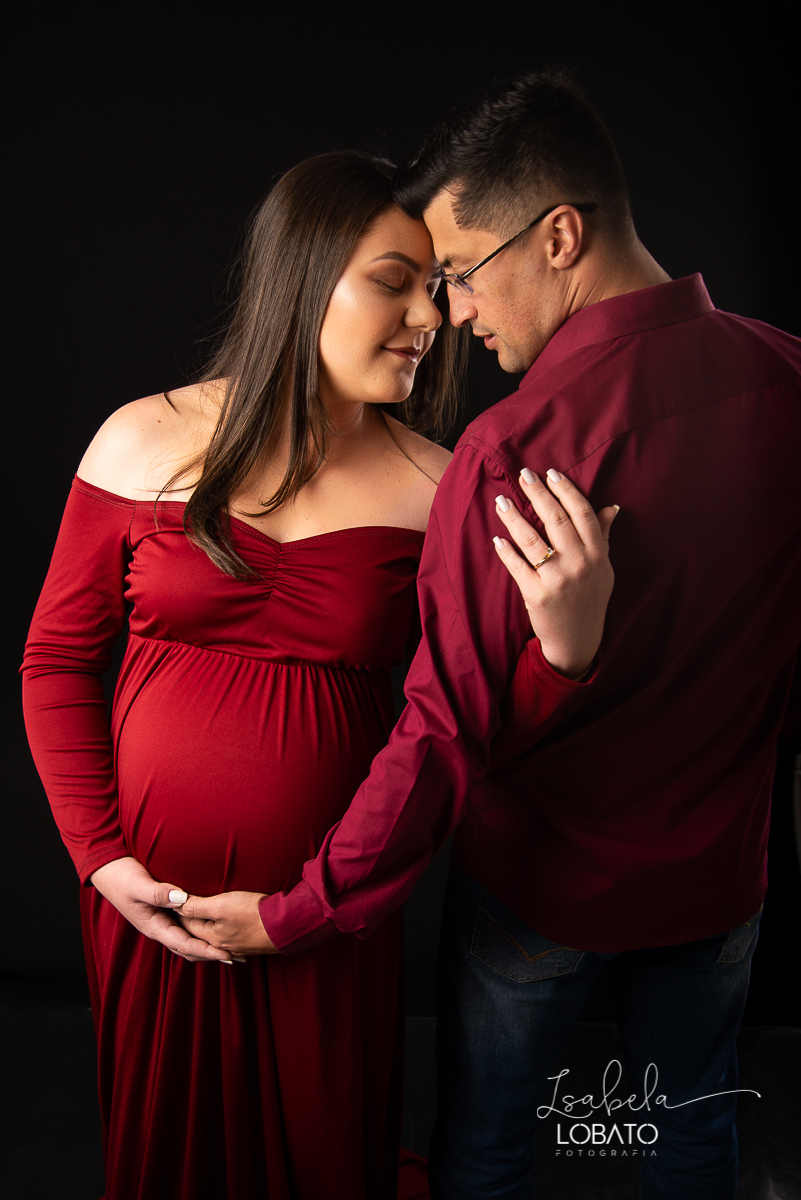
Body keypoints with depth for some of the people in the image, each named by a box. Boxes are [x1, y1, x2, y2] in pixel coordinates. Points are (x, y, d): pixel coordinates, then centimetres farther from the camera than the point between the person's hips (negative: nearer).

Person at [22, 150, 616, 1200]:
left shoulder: (433, 488, -10)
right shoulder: (145, 444, -8)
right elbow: (57, 659, 0)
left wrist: (571, 640, -33)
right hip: (155, 895, 1)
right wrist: (102, 857, -6)